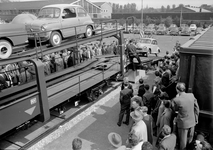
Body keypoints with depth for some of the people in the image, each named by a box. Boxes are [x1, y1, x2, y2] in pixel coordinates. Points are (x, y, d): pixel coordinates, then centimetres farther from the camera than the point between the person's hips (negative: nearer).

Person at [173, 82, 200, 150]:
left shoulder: (176, 99, -23)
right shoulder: (191, 95, -11)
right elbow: (196, 108, 0)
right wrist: (196, 118, 14)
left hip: (183, 123, -4)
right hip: (192, 121, 4)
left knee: (183, 141, 16)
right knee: (190, 139, 25)